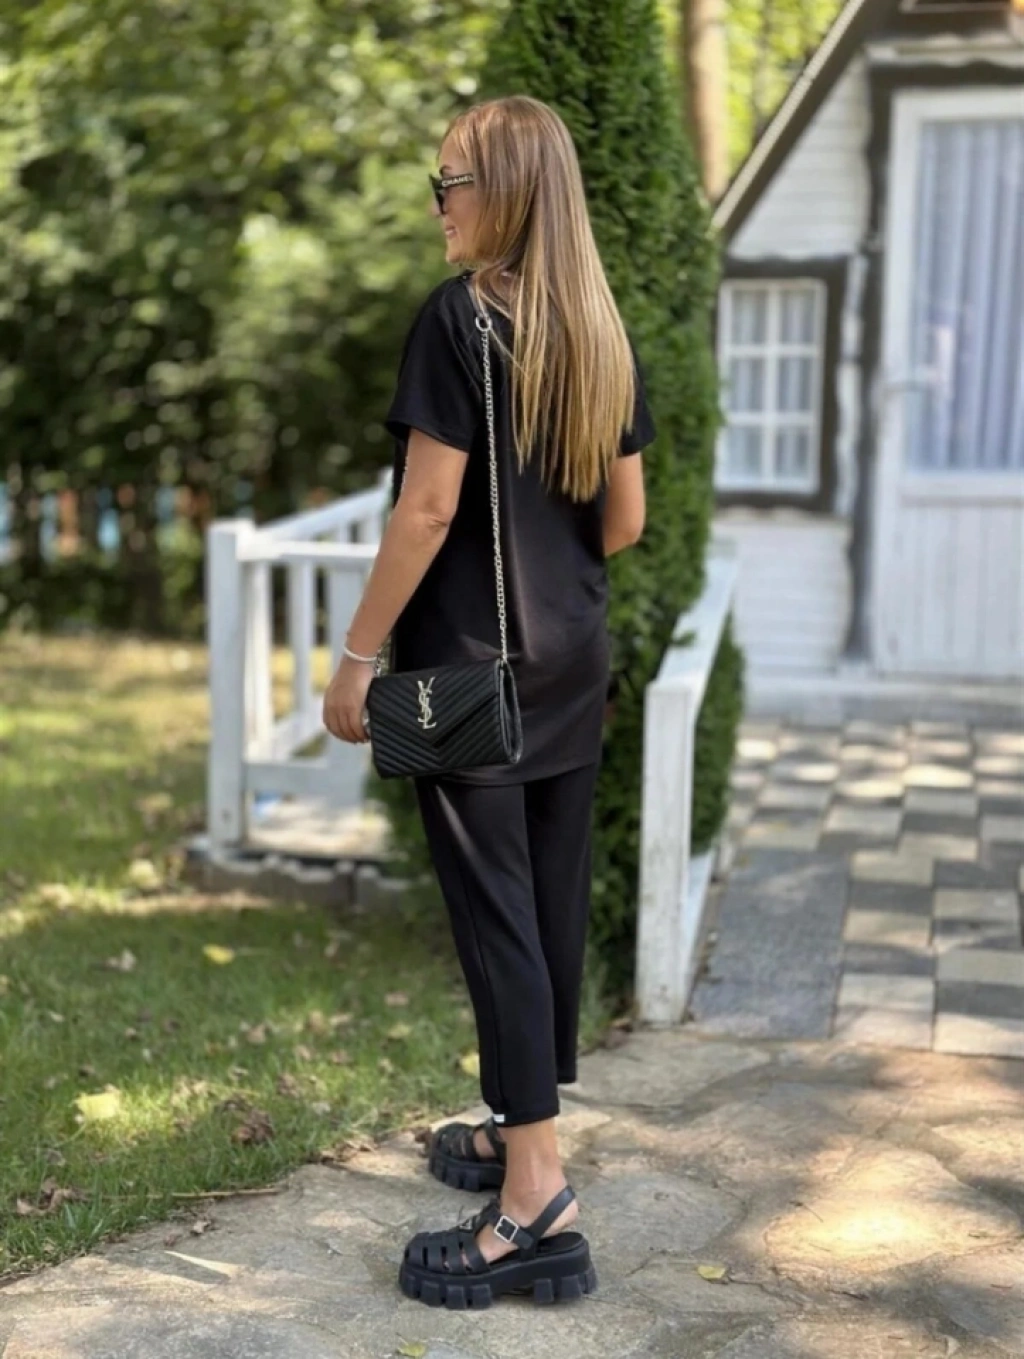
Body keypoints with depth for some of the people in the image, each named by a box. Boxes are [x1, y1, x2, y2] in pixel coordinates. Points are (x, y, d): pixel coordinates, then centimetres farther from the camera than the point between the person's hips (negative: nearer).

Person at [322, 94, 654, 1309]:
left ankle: (536, 1204, -6)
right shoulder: (604, 335, 8)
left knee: (494, 910, -6)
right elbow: (625, 517, 11)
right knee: (552, 897, 12)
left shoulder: (459, 315, -12)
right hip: (574, 662, 7)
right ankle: (523, 1133, 27)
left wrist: (358, 654, -12)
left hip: (471, 660, -7)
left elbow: (428, 507, -18)